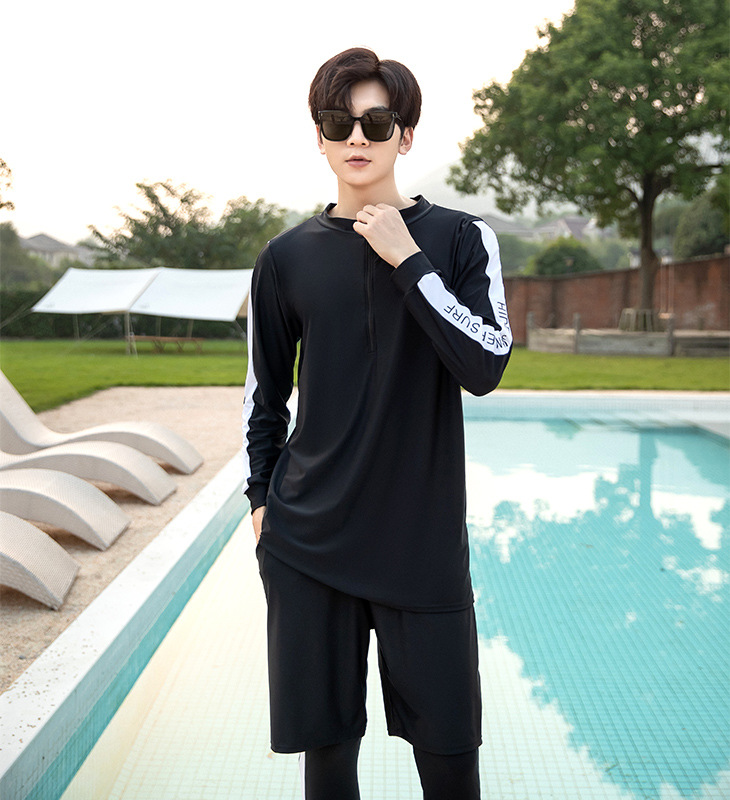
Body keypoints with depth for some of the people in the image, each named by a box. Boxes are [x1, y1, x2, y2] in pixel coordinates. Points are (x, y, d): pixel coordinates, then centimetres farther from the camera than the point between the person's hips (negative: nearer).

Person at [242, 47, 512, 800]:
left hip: (424, 540, -1)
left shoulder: (459, 237, -1)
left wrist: (408, 259, -15)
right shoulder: (289, 256, 4)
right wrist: (261, 498, 11)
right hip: (308, 540, 2)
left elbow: (484, 368, -14)